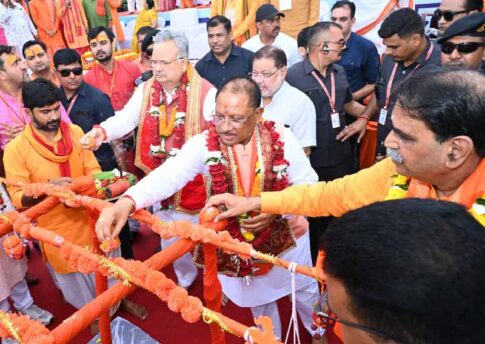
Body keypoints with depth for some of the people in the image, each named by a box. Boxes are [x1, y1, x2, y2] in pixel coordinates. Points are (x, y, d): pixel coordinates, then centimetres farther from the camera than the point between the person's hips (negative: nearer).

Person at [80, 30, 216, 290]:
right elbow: (126, 118, -6)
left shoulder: (205, 92, -16)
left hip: (194, 181, -5)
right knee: (170, 240, 22)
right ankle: (185, 281, 49)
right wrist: (102, 131, -26)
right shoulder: (146, 89, 1)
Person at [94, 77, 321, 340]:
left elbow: (307, 183, -11)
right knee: (257, 297, 24)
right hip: (234, 240, 0)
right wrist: (127, 201, -54)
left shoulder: (281, 138, -20)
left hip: (283, 232, 0)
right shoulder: (205, 144, -22)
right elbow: (169, 175, -36)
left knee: (304, 288, 24)